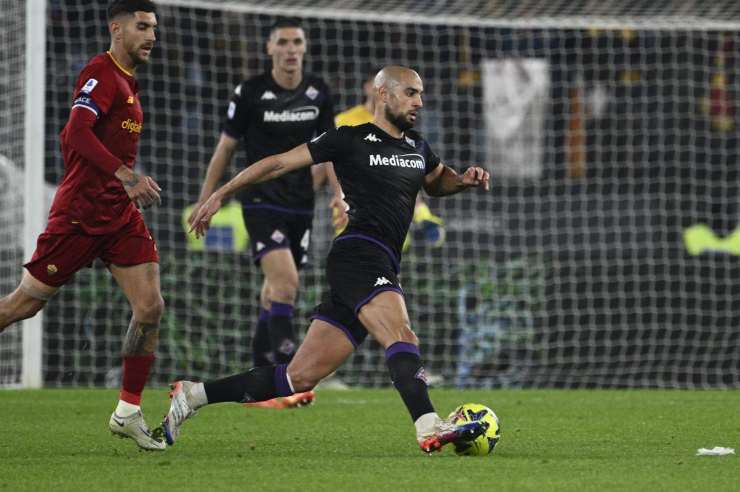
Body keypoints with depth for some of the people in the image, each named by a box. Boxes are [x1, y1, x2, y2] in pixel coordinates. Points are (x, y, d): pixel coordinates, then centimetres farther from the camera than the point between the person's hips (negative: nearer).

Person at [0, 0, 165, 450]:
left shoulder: (128, 82, 16)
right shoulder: (101, 74, -13)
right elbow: (77, 133, -27)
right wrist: (125, 174, -35)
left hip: (120, 212, 8)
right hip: (80, 211, -8)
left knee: (151, 308, -4)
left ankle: (129, 413, 3)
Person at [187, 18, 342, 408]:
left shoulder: (318, 93, 4)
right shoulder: (250, 93, -7)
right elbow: (226, 146, 2)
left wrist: (338, 193, 4)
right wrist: (206, 199, 4)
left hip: (300, 206, 5)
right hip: (261, 203, -5)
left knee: (276, 289, 10)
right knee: (285, 282, -20)